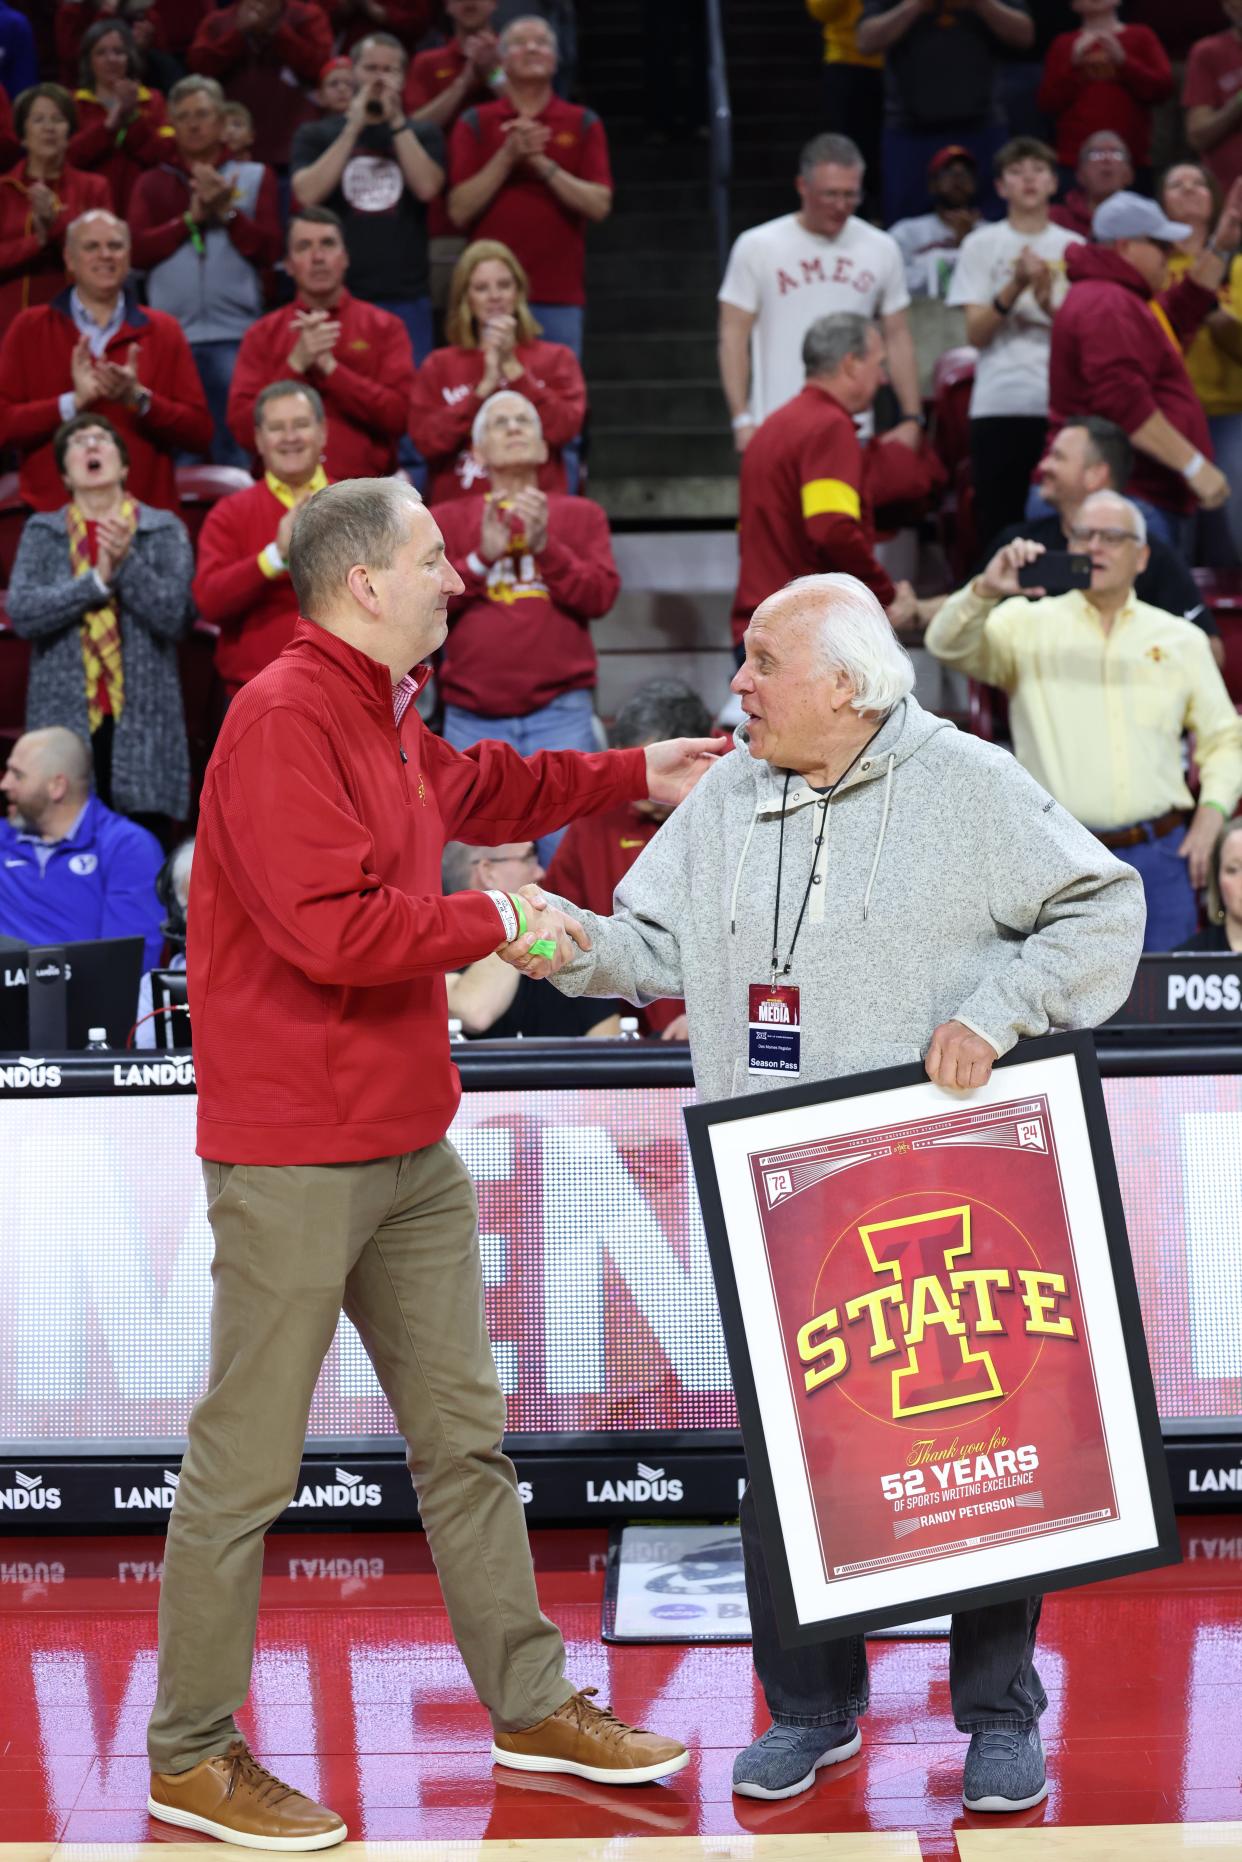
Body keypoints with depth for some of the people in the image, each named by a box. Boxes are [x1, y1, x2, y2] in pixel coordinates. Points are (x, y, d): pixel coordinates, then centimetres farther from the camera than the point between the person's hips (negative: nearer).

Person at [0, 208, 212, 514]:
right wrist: (73, 401, -14)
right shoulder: (28, 328, 6)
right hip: (52, 513, -1)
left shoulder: (163, 331, 8)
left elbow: (200, 432, 2)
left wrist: (139, 399, -13)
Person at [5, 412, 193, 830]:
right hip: (64, 719, 1)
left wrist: (127, 563, -14)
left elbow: (177, 617, -3)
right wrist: (97, 580, -11)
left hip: (144, 722, 0)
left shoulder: (164, 530, 8)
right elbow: (20, 613, -4)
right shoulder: (42, 532, 10)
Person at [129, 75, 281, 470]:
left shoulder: (255, 176, 9)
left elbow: (269, 249, 1)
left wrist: (226, 212, -10)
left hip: (234, 335, -2)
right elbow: (138, 250, 1)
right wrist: (191, 218, -8)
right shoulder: (153, 182, 14)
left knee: (237, 446, -6)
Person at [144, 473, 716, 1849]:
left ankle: (532, 1706, 27)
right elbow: (332, 926, -25)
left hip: (408, 1143, 10)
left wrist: (633, 775, 32)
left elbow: (482, 790, 37)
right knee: (246, 1464, -1)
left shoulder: (387, 718, 15)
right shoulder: (283, 718, -17)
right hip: (293, 1154, -10)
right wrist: (495, 923, -14)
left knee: (463, 1433, 16)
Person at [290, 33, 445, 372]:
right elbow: (307, 195, -7)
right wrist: (353, 128, -6)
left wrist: (397, 122, -6)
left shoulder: (422, 136, 13)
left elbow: (427, 187, -6)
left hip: (406, 301, 1)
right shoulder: (315, 136, 11)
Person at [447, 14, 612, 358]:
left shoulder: (583, 123, 9)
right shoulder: (475, 124, 7)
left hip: (560, 294, 0)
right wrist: (507, 157, -11)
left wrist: (543, 164, -12)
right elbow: (460, 211, -2)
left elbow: (599, 205, -2)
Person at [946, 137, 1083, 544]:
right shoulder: (982, 245, 5)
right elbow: (976, 334, -2)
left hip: (1065, 405, 2)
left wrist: (1047, 301, -13)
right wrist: (1016, 286, -16)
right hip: (999, 407, -1)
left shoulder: (1074, 248, 10)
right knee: (999, 523, -3)